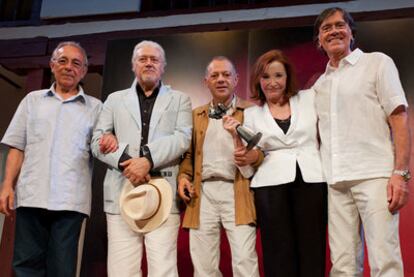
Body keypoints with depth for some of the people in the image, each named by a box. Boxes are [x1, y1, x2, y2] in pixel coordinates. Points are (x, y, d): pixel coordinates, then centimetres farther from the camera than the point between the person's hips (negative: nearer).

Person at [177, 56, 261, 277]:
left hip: (237, 192, -3)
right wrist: (183, 176, 2)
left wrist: (254, 155, -17)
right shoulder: (196, 115, 19)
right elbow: (189, 153, 20)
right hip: (203, 193, 3)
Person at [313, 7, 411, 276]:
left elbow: (399, 118, -2)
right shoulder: (320, 84, 19)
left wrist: (401, 173, -13)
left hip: (374, 176, -4)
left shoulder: (377, 62, 7)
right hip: (335, 182, 4)